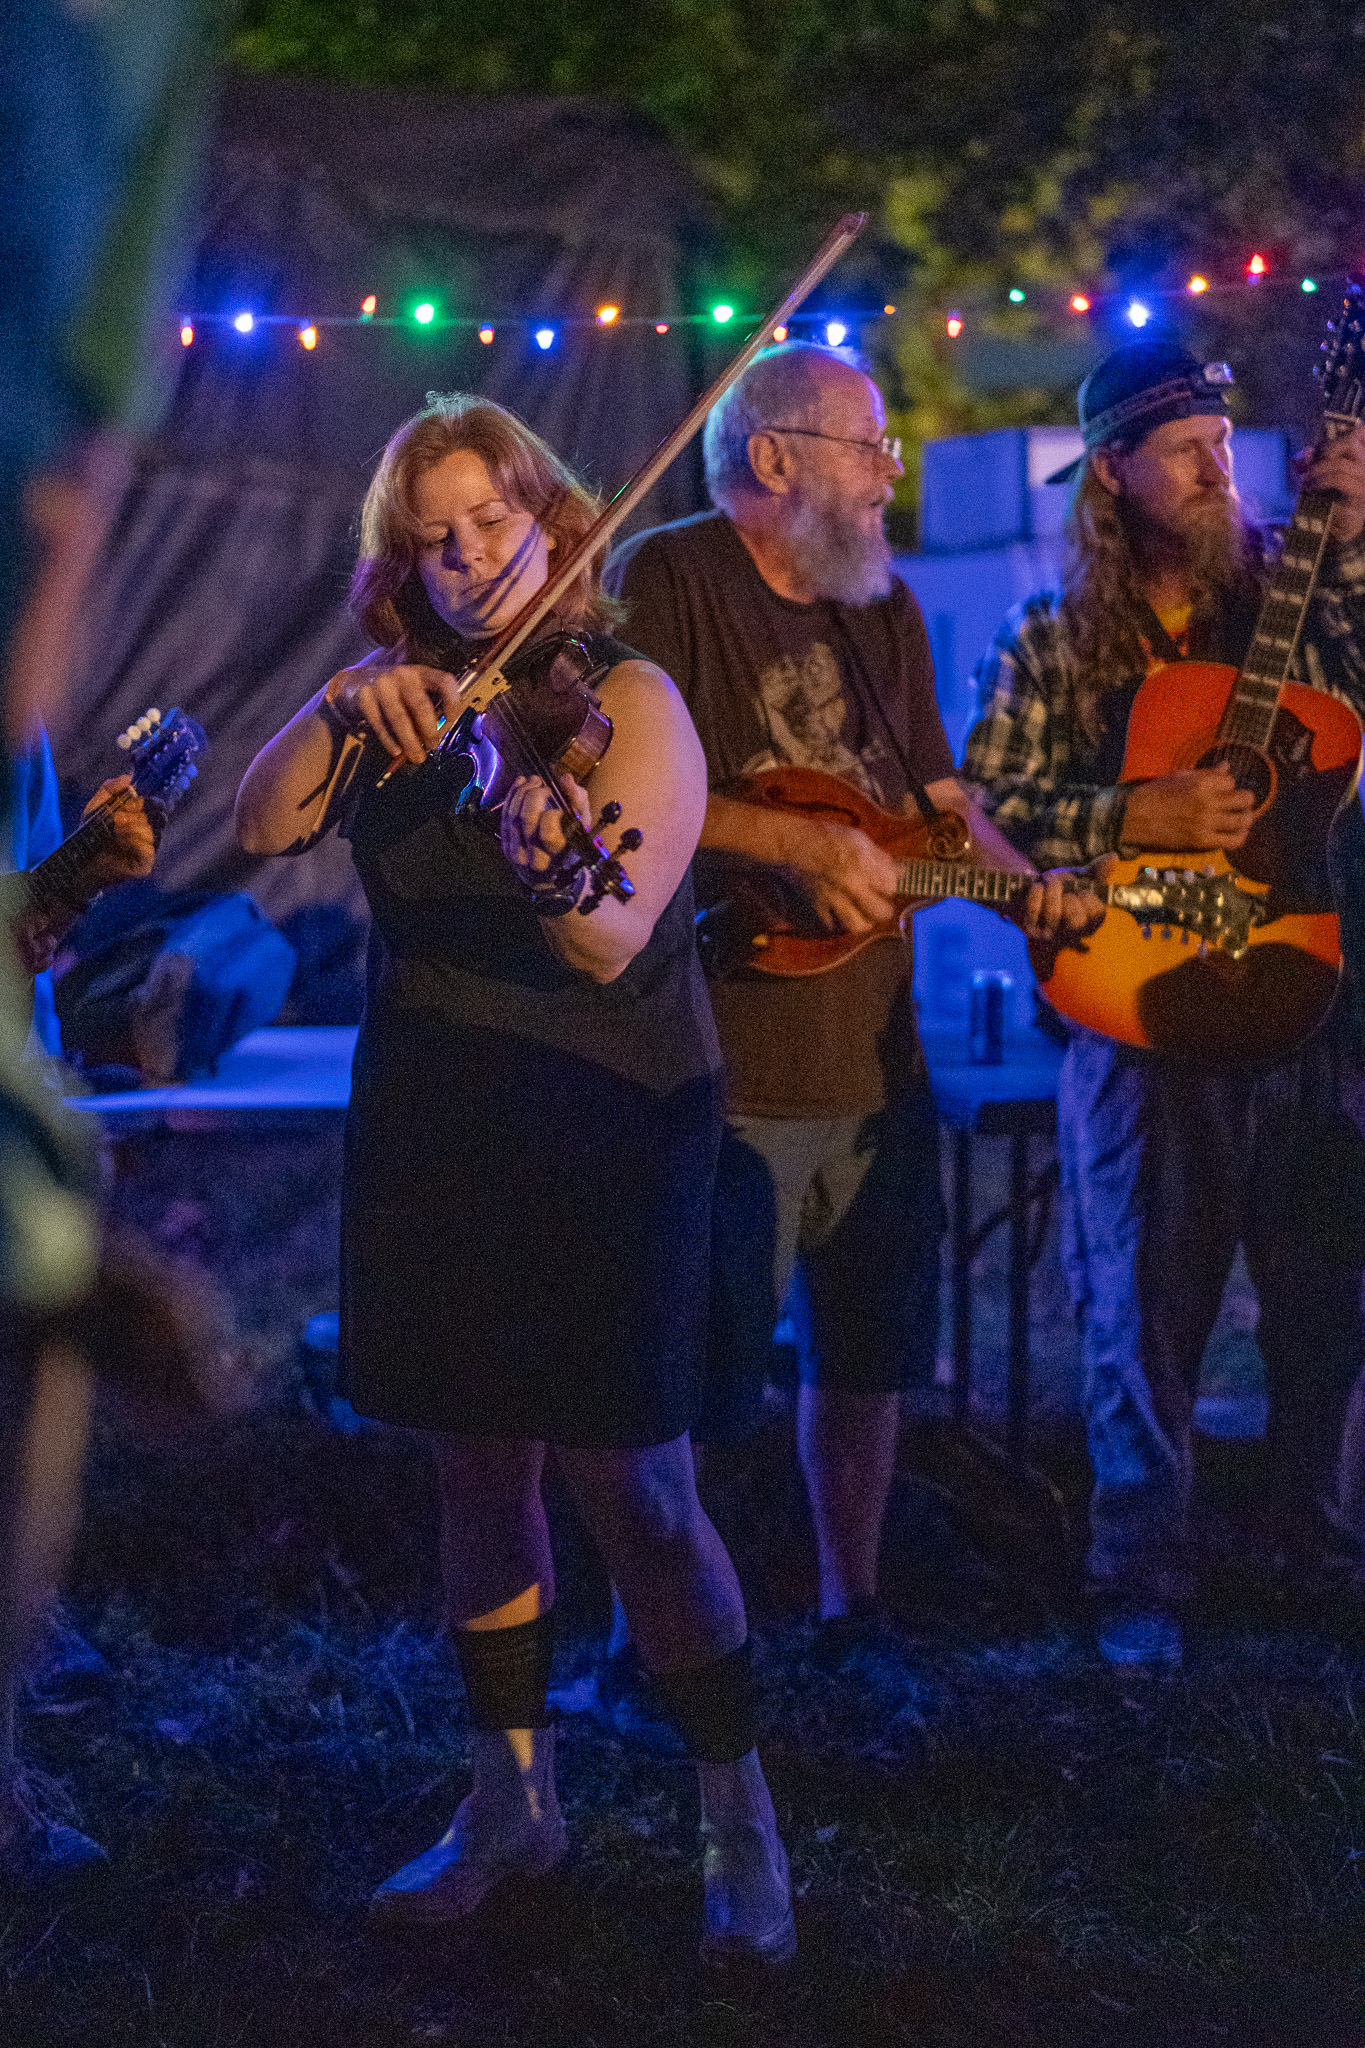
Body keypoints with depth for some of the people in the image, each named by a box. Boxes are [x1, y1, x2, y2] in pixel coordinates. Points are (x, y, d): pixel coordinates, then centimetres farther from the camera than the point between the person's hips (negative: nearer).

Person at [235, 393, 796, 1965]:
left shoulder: (628, 700, -8)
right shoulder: (406, 710, 10)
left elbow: (612, 944, -20)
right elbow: (264, 828, -1)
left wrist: (550, 868, -41)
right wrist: (344, 704, -16)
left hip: (600, 1133, -5)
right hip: (432, 1135, 5)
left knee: (630, 1491, -6)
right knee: (477, 1475, 12)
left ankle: (741, 1821, 10)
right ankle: (512, 1801, 26)